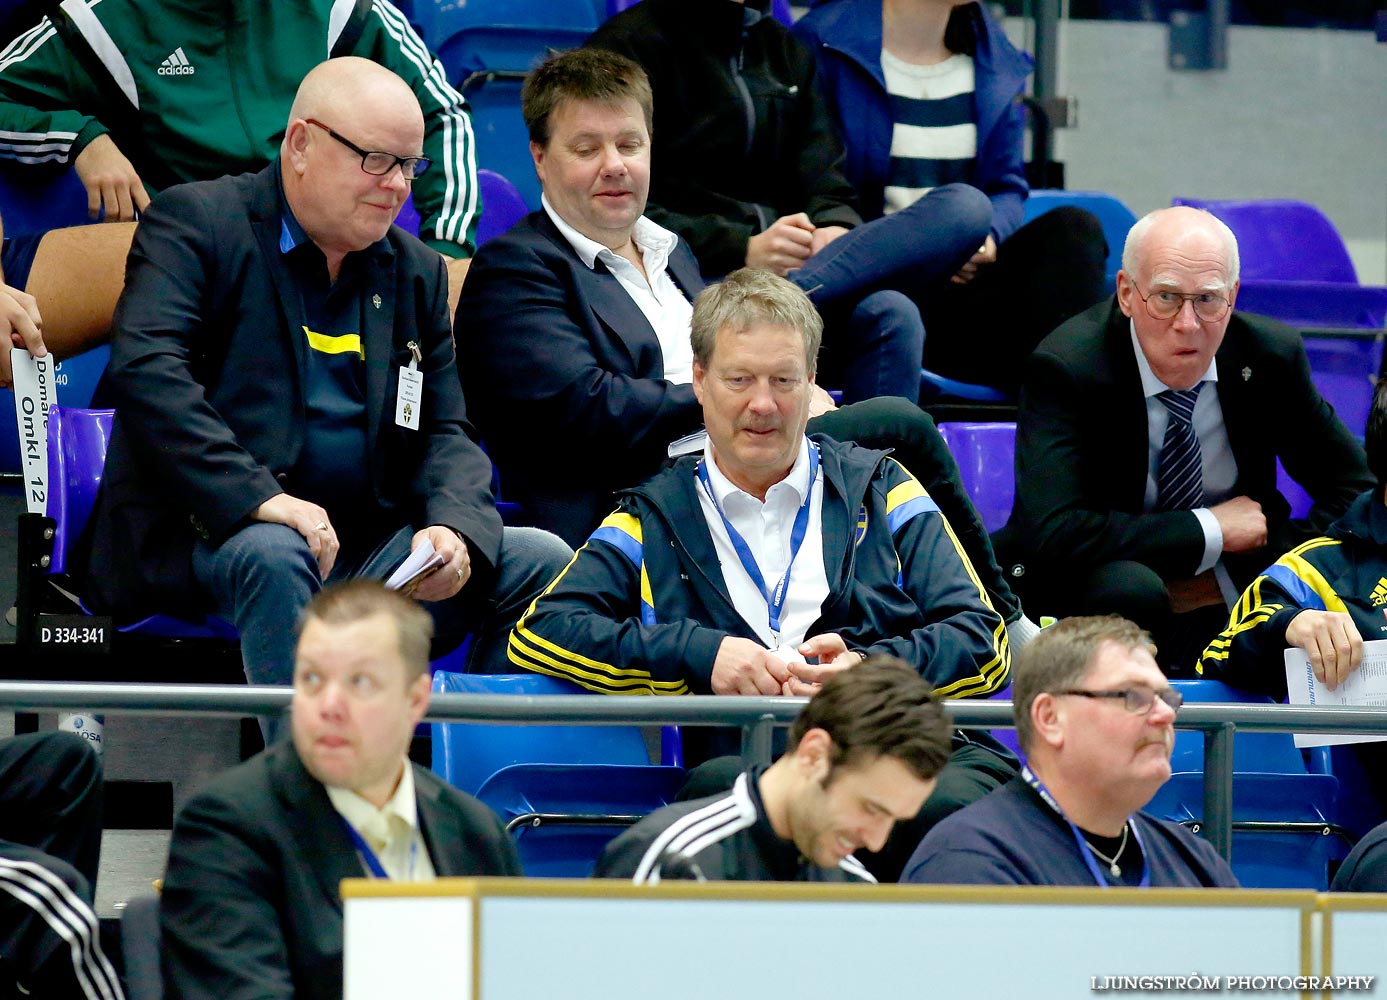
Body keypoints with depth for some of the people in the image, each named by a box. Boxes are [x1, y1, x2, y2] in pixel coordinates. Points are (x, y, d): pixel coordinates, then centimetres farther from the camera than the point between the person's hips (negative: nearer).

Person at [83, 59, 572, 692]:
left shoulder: (417, 272, 17)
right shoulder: (194, 223, -2)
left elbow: (444, 433, 16)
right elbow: (145, 371, -17)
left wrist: (454, 530, -9)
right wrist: (258, 499, -28)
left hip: (365, 544, 6)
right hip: (202, 537, -6)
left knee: (542, 561, -11)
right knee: (272, 554, -38)